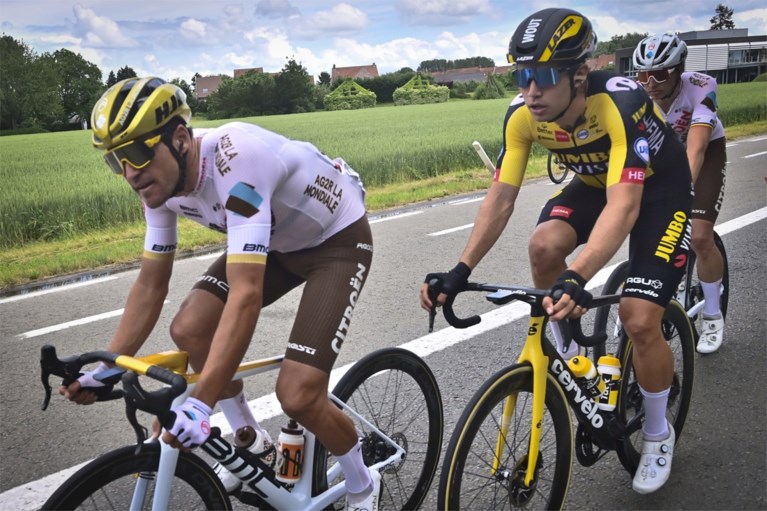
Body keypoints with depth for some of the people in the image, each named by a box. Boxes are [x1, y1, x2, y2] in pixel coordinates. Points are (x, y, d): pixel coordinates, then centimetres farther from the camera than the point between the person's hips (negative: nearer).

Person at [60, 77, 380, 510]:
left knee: (298, 395, -18)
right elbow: (151, 285, -3)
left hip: (338, 238, -7)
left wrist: (200, 404, -47)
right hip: (277, 239, 7)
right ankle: (253, 443, 14)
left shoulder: (236, 160, -37)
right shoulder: (162, 179, -12)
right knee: (189, 330, -10)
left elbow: (246, 295, -43)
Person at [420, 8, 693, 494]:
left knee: (640, 321, -15)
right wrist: (461, 270, -29)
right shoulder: (523, 115, -22)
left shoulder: (622, 103, -38)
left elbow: (624, 204, -46)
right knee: (545, 246, -27)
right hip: (594, 182, 5)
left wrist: (578, 278, -59)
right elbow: (501, 197, -19)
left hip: (659, 189, -4)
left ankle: (658, 434, 12)